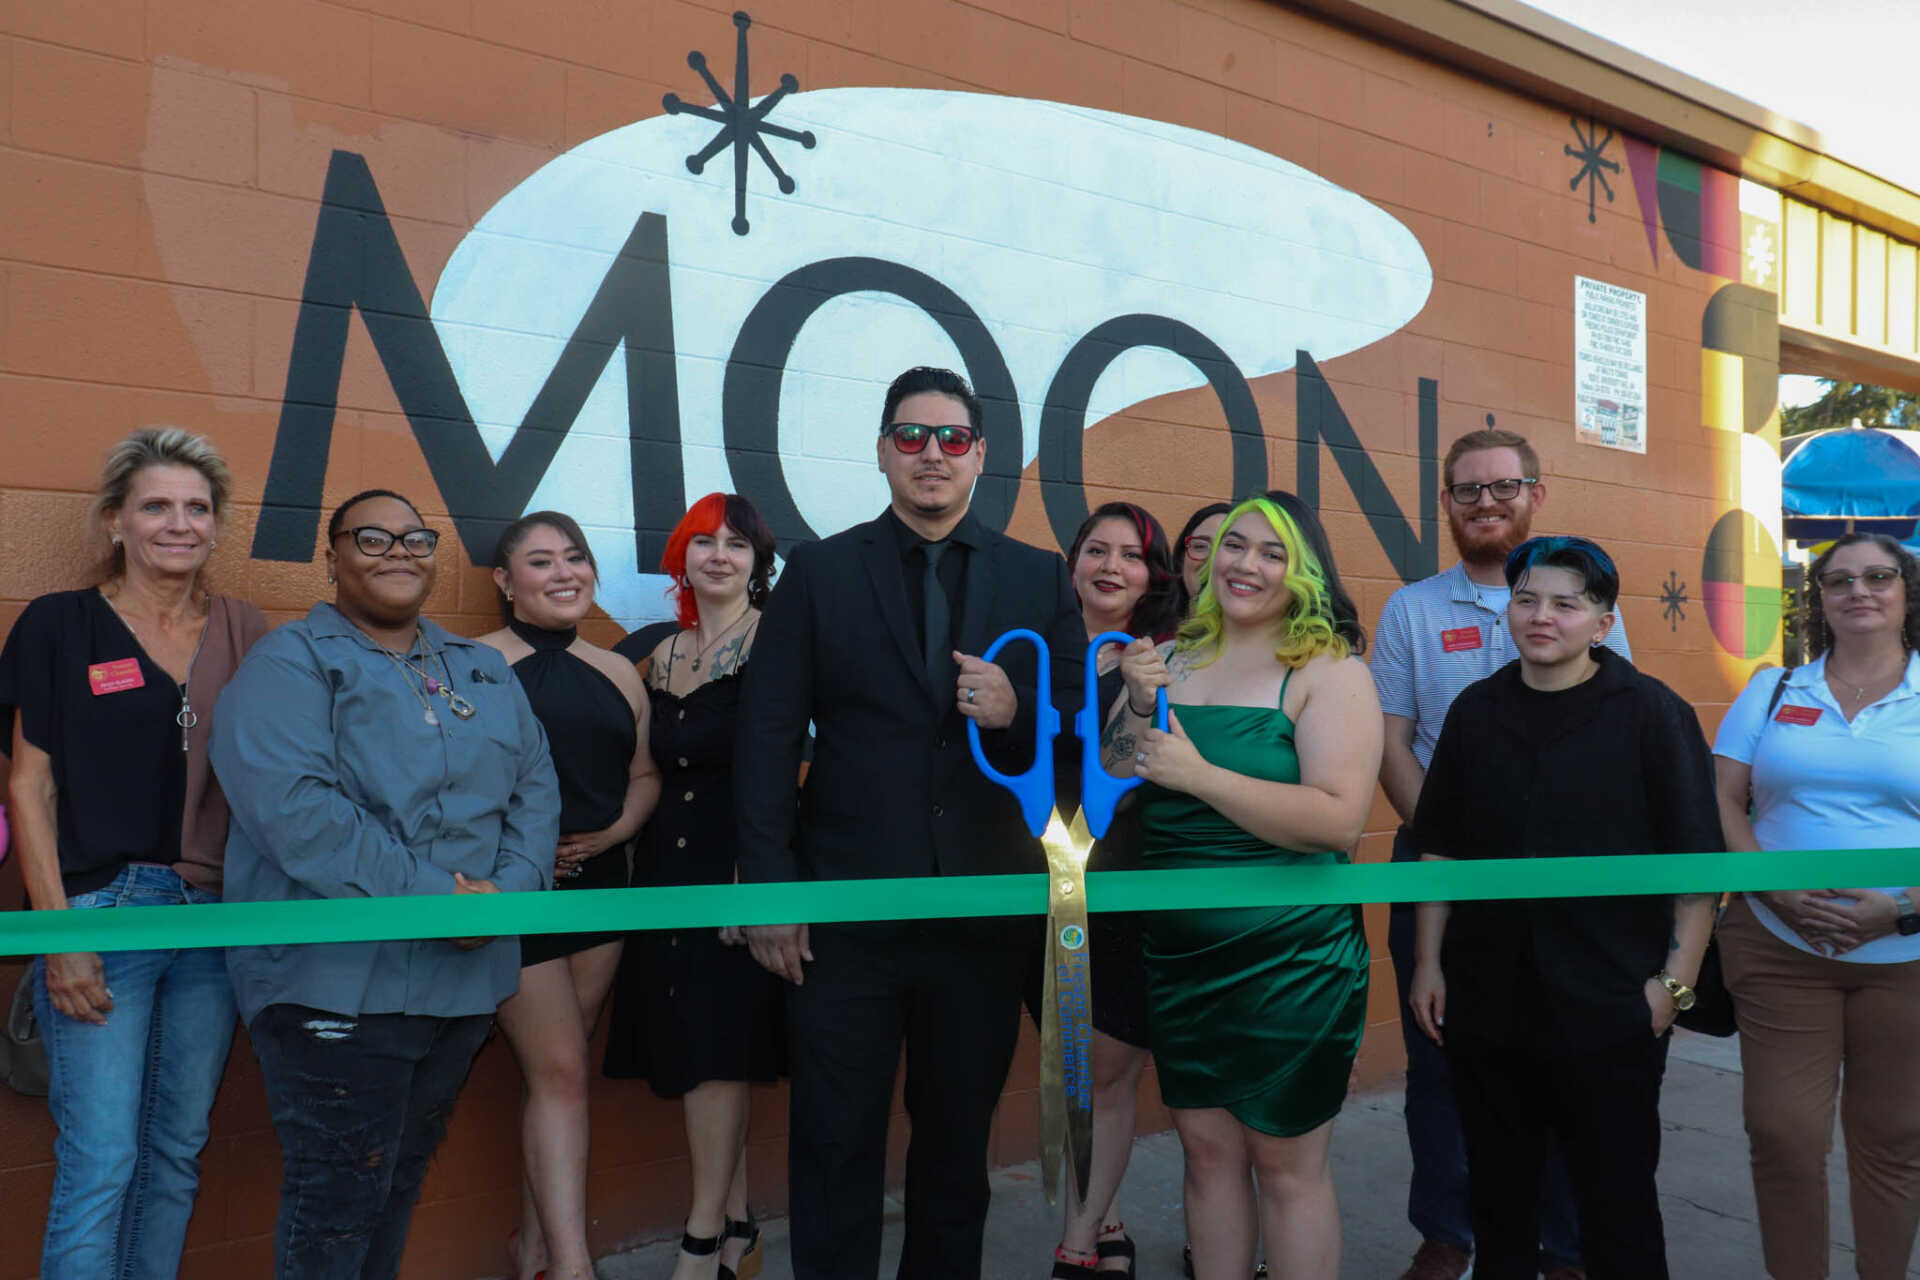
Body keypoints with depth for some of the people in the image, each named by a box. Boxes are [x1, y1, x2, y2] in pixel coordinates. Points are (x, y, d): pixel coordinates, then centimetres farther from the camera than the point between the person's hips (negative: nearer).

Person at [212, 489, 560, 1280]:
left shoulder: (483, 672, 14)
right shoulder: (289, 664, -5)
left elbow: (535, 784, 7)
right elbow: (290, 804, -19)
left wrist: (510, 888, -12)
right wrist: (429, 898, -23)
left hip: (467, 973, 6)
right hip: (339, 978, -6)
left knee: (403, 1180, 19)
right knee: (339, 1194, 1)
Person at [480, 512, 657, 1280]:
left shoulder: (617, 673, 11)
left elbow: (644, 775, 14)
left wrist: (610, 833, -3)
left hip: (598, 884, 5)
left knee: (554, 1071, 13)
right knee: (561, 1073, -5)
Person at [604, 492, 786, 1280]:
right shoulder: (663, 657, 12)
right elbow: (656, 771, 15)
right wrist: (647, 868, 10)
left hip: (738, 865, -7)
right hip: (669, 872, 7)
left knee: (714, 1052, -5)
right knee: (693, 1056, 10)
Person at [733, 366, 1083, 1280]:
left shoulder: (1038, 578, 5)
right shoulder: (818, 573, 2)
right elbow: (766, 741, -2)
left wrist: (1016, 715, -16)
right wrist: (768, 890, -7)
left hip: (982, 912, 2)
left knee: (960, 1143, 17)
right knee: (835, 1147, 9)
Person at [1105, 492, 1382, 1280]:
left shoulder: (1328, 670, -9)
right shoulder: (1171, 660, 6)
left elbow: (1339, 821, -20)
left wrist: (1198, 773, -21)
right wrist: (1135, 710, -11)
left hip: (1291, 957, -5)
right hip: (1178, 955, 5)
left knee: (1286, 1164, 8)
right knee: (1206, 1148, 16)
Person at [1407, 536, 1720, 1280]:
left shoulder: (1652, 714, -5)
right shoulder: (1476, 710, 6)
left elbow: (1698, 864, -5)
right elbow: (1439, 848, 10)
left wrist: (1675, 981, -9)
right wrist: (1428, 962, 7)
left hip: (1610, 1012, -3)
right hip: (1485, 1001, 4)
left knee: (1618, 1198, 10)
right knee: (1497, 1191, 16)